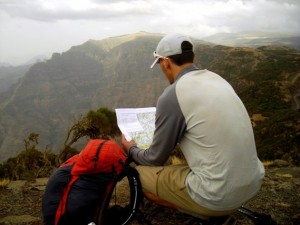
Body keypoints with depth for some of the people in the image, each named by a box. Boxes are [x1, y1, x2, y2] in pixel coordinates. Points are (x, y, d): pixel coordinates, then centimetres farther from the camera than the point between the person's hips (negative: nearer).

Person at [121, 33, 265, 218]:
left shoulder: (171, 96, -15)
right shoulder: (216, 78, 7)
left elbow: (156, 159, -2)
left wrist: (131, 149, 19)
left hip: (218, 196, -7)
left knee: (139, 173, 9)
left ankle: (209, 212, 5)